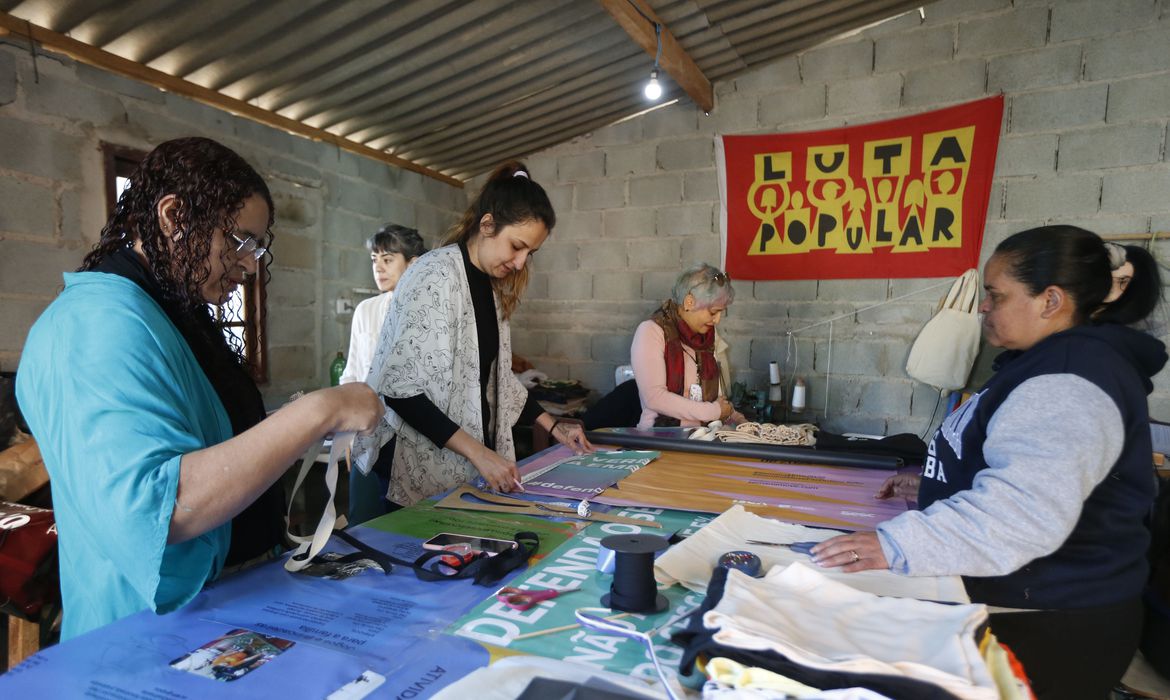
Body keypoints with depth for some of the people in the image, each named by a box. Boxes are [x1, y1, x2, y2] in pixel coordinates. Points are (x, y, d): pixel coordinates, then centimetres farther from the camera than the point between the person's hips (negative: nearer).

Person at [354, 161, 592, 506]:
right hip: (421, 468, -7)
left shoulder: (492, 287, 9)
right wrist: (477, 452, -25)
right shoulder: (436, 275, -17)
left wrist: (552, 426, 10)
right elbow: (401, 388, -23)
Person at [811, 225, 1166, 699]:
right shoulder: (1055, 362, 11)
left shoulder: (1068, 381, -24)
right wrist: (935, 487, 17)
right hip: (1016, 604, 10)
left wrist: (897, 544, -40)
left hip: (1049, 630, -10)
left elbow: (1025, 509, -38)